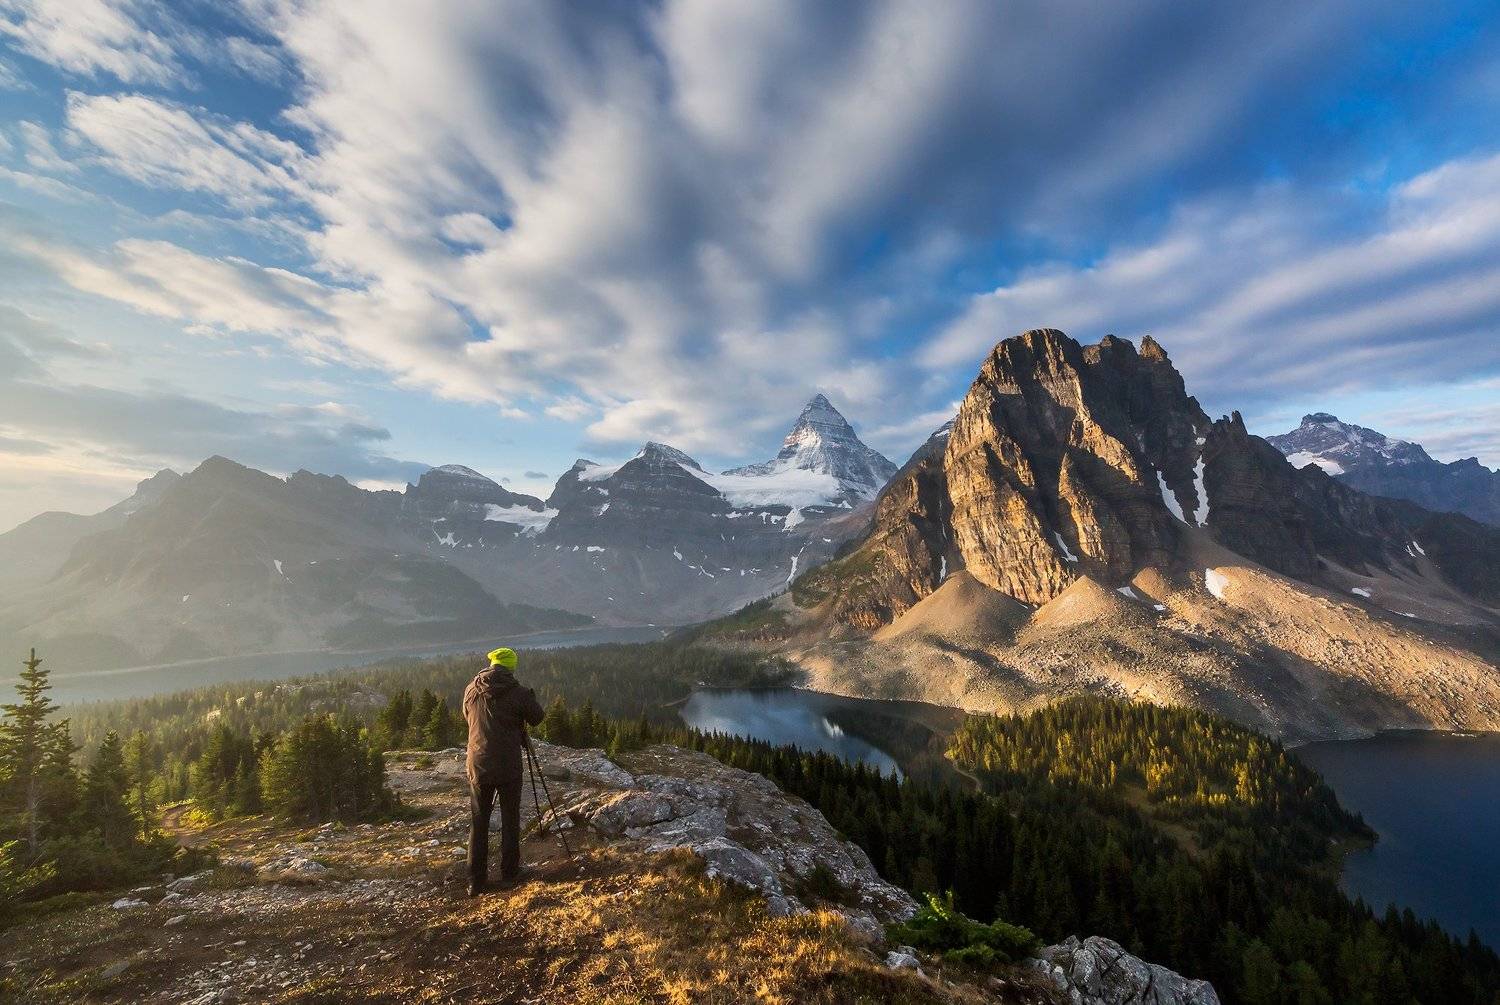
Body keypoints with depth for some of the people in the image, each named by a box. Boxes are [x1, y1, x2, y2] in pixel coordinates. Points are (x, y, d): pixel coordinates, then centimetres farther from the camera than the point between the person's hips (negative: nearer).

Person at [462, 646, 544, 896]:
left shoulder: (471, 690, 0)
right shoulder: (517, 692, -11)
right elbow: (536, 717, 3)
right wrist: (531, 697, 19)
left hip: (478, 765, 3)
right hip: (509, 766, -2)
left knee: (478, 822, 10)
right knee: (510, 819, 12)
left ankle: (476, 881, 11)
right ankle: (510, 872, 20)